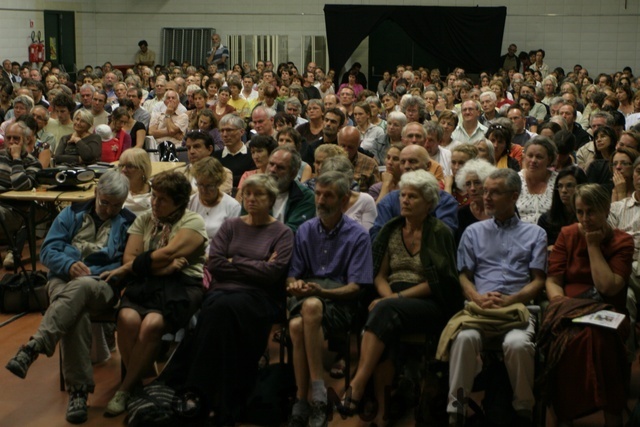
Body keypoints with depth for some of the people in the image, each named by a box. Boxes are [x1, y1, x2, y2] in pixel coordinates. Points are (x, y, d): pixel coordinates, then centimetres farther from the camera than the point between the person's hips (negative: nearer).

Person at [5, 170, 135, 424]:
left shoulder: (129, 223, 13)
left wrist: (91, 272, -13)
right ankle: (78, 388, -35)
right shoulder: (72, 215, 20)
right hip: (64, 280, 2)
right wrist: (70, 264, -12)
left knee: (79, 288, -40)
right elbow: (48, 250, 10)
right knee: (75, 312, -35)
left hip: (102, 286, -1)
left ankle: (33, 348, -49)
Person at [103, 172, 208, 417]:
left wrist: (126, 269, -8)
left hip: (182, 286, -4)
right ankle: (137, 382, -11)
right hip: (145, 284, 4)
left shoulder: (193, 222, 1)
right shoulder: (143, 220, 17)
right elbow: (129, 257, 5)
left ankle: (125, 390, -15)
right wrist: (162, 266, -11)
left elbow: (167, 253, -12)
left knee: (152, 324, -31)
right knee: (128, 318, -29)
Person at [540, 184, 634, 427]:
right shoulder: (567, 235, 14)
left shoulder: (622, 242, 7)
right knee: (566, 334, -37)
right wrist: (561, 305, -13)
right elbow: (552, 281, 8)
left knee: (599, 336, -39)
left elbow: (608, 288, -8)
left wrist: (593, 245, -3)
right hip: (569, 309, 1)